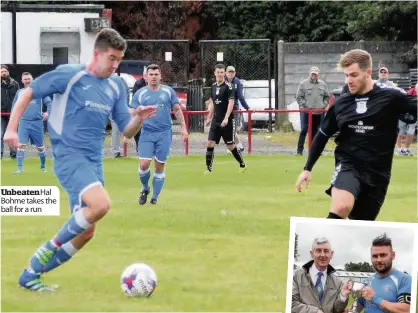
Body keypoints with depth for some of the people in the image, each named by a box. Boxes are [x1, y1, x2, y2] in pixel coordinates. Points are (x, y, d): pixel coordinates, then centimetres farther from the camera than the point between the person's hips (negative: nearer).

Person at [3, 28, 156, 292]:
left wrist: (139, 118, -10)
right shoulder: (69, 75, -8)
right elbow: (29, 92, 0)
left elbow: (127, 131, 12)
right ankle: (53, 246, -10)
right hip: (69, 157, -7)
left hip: (94, 162, 7)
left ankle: (30, 275, 19)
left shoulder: (116, 86, 10)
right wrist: (12, 128, -7)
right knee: (101, 204, -31)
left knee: (85, 233, 6)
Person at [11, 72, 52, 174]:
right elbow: (14, 106, 21)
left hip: (37, 122, -1)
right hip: (23, 122, 1)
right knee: (21, 145, -13)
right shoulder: (19, 92, 11)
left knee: (40, 146, 9)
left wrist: (48, 112, -18)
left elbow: (49, 102, 0)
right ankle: (20, 168, -11)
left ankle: (43, 166, 29)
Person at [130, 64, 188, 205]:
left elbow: (177, 110, 11)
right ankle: (145, 189, 15)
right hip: (146, 134, 0)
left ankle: (155, 197, 12)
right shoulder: (140, 94, 4)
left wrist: (183, 127, 5)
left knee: (160, 167, 2)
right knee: (144, 164, -12)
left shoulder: (168, 91, 5)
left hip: (164, 133, 0)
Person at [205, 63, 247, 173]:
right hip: (216, 120, 5)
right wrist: (209, 117, 19)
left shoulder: (229, 86, -10)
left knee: (230, 145, 1)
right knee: (210, 143, -5)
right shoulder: (214, 86, 9)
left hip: (227, 121, -5)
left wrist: (226, 118, -26)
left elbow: (231, 103, -17)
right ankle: (208, 168, -1)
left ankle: (242, 165, 19)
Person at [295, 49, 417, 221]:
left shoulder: (390, 98, -4)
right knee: (341, 207, -30)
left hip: (377, 173, 0)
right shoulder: (341, 103, 6)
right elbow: (322, 136, 17)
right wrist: (307, 168, 16)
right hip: (348, 166, 0)